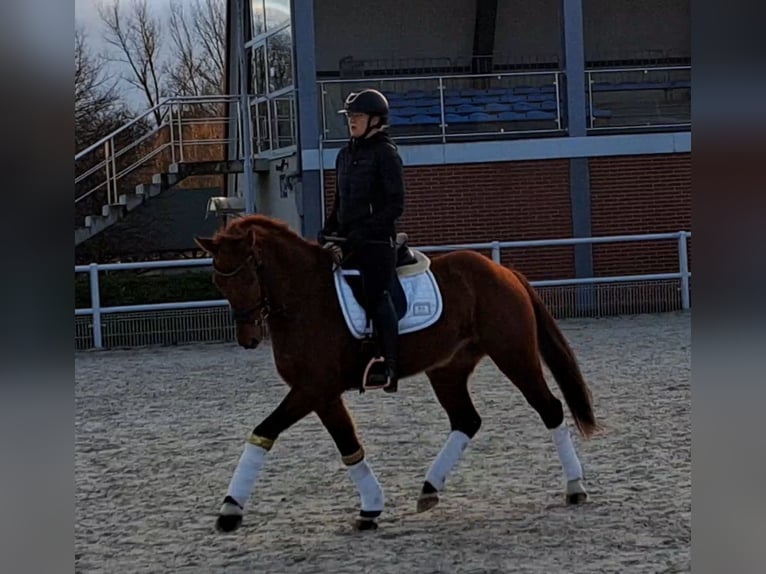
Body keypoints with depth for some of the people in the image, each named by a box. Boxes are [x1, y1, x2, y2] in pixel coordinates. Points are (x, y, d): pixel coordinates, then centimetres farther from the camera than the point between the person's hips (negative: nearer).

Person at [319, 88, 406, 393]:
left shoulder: (386, 153, -8)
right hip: (349, 240, 8)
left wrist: (363, 232, -20)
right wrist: (328, 231, 6)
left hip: (377, 241, -8)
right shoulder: (346, 154, 16)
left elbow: (395, 205, -13)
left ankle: (389, 369, -10)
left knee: (377, 297, -11)